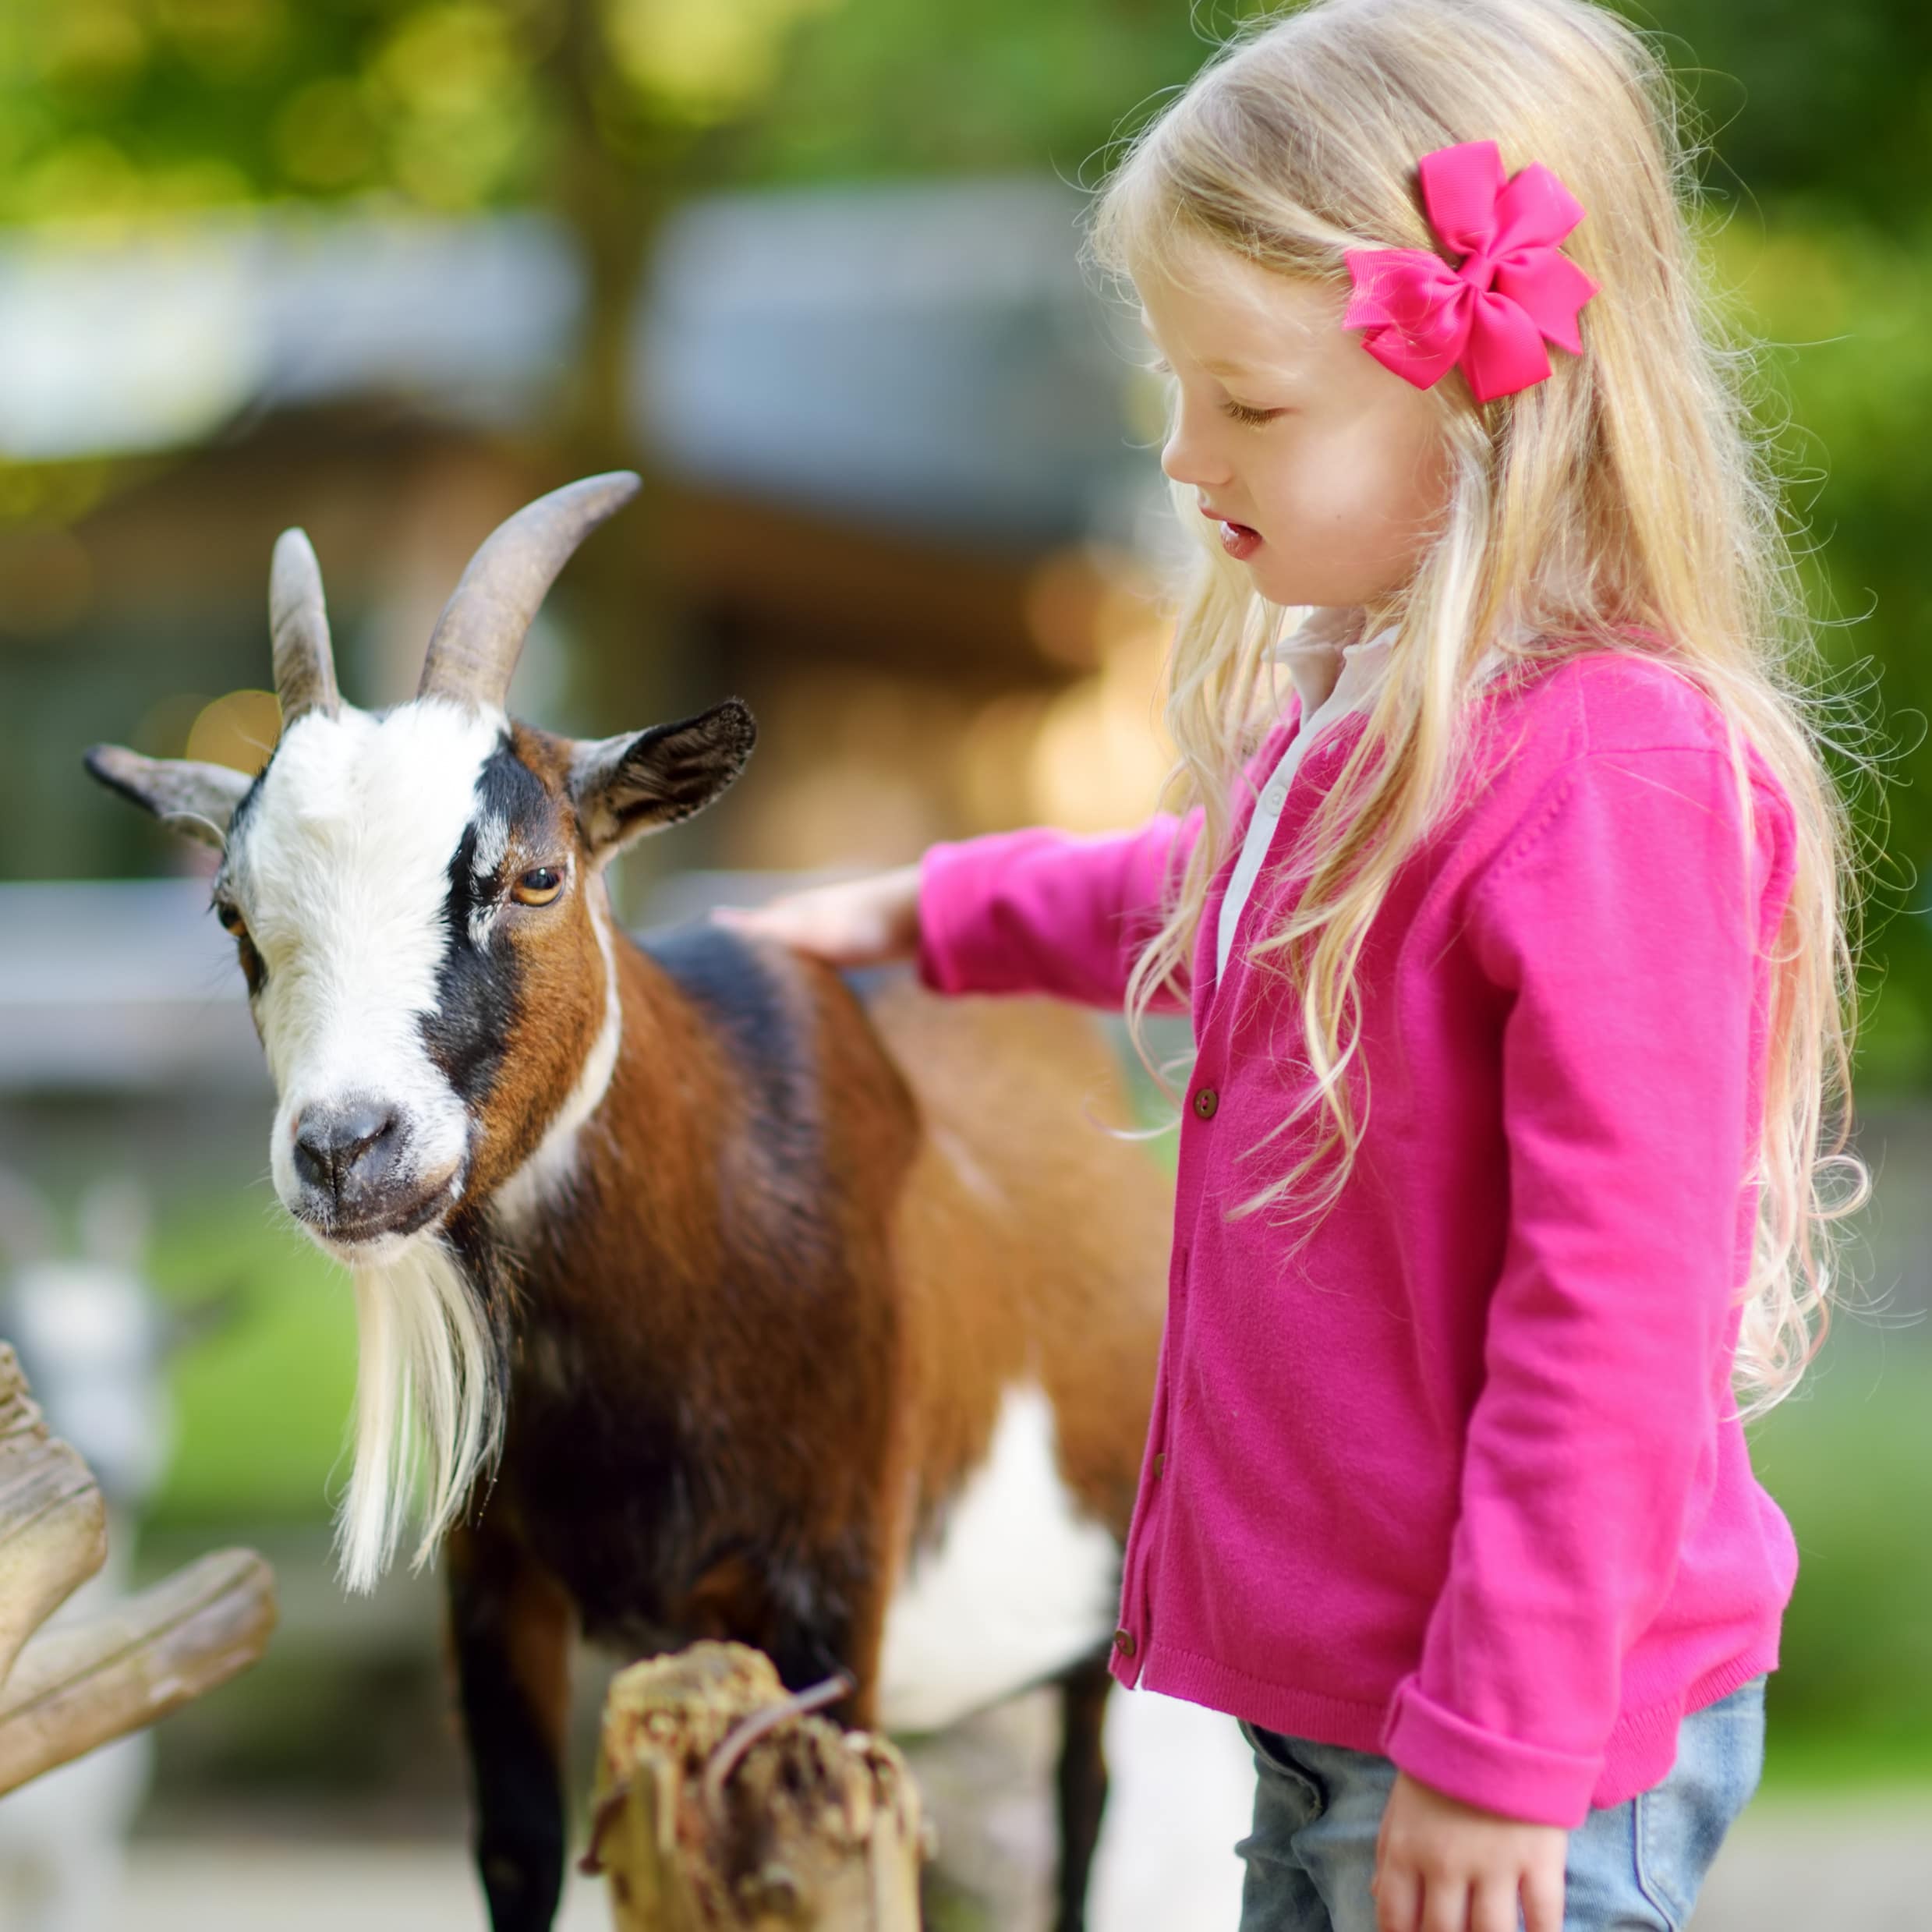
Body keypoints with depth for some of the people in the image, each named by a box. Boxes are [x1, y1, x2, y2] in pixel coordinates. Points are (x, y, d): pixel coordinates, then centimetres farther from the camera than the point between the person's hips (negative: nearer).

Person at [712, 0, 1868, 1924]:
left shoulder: (1610, 778, -25)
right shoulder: (1363, 719, 5)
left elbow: (1612, 1317, -24)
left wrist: (1498, 1753, -21)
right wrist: (929, 910, 40)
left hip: (1533, 1734, -9)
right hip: (1329, 1690, 9)